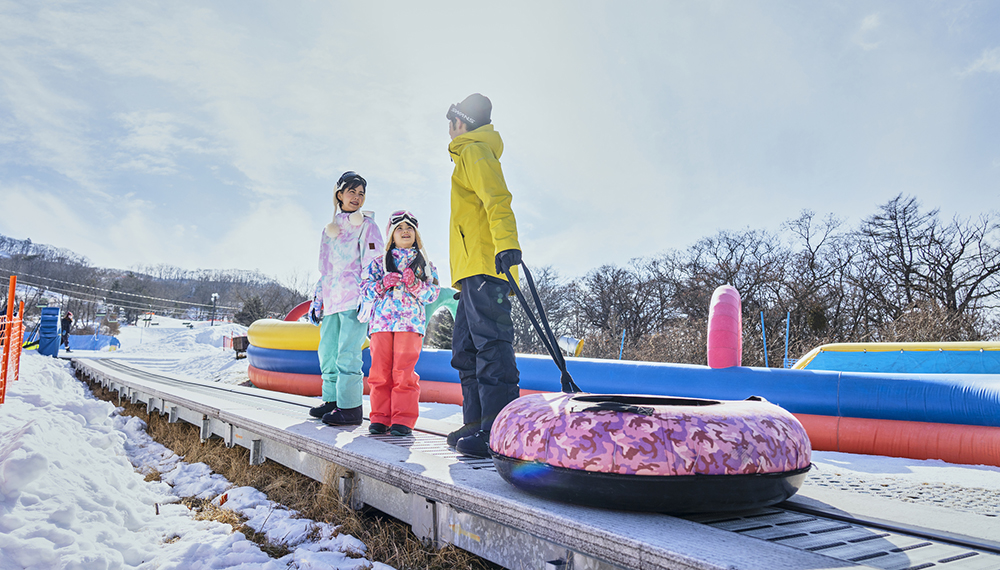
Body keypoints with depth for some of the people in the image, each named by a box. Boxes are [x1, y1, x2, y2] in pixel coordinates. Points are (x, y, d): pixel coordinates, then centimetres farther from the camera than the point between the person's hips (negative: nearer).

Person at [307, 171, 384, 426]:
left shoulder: (366, 224, 4)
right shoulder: (328, 230, 22)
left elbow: (373, 264, -4)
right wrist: (317, 299, 21)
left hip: (355, 297, -7)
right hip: (332, 299, 7)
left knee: (347, 352, -12)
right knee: (327, 351, 9)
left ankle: (350, 407, -9)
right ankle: (332, 399, 20)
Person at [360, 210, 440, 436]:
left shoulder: (424, 263, 15)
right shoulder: (379, 262, 18)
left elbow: (433, 292, 8)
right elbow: (365, 290, 12)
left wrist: (415, 285, -10)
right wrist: (383, 284, -7)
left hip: (410, 322, -2)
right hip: (382, 321, 2)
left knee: (404, 371, -9)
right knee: (380, 371, -1)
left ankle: (403, 420, -4)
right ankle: (380, 418, 7)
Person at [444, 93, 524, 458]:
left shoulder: (474, 152, 2)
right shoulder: (473, 155, 32)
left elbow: (497, 200, -16)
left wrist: (506, 244, -33)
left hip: (483, 266, -10)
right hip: (476, 273, 10)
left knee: (491, 345, -16)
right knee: (466, 352, 9)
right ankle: (476, 424, 12)